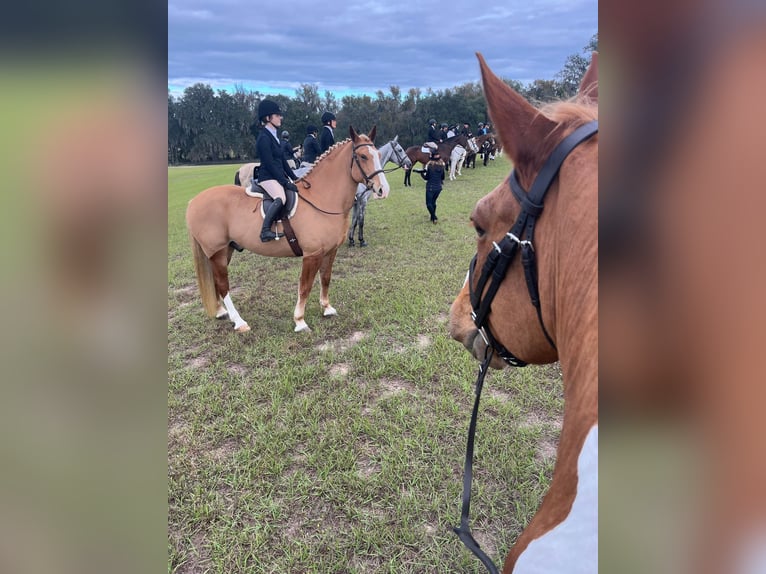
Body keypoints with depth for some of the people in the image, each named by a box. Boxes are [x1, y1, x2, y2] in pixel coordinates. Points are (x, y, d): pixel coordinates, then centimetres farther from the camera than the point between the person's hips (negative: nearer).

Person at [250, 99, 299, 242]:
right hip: (268, 177, -10)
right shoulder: (264, 138, -13)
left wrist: (293, 177, 12)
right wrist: (286, 182, -19)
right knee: (281, 198, -35)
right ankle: (265, 231, -35)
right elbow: (270, 164, -18)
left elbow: (282, 159, 17)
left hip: (280, 175, 10)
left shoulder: (273, 135, 15)